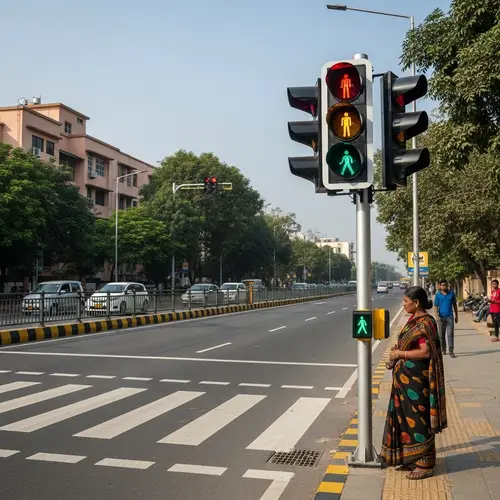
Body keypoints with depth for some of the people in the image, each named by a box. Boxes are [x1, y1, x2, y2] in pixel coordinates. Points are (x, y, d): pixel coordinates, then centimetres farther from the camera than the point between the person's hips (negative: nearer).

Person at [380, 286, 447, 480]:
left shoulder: (425, 323, -18)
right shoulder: (414, 320, 11)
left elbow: (426, 352, -25)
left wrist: (400, 353, -17)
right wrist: (398, 350, 3)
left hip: (416, 379, -10)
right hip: (406, 378, 10)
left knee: (418, 419, 0)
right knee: (407, 417, 16)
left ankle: (425, 464, 11)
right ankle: (412, 458, 28)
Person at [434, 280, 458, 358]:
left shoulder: (451, 293, 5)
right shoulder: (438, 295, 2)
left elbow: (455, 305, 12)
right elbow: (436, 306, -1)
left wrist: (456, 316, 12)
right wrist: (437, 315, -16)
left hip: (449, 316, 0)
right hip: (441, 317, 0)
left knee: (450, 334, -8)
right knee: (441, 335, 9)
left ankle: (451, 351, -8)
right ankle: (443, 349, 25)